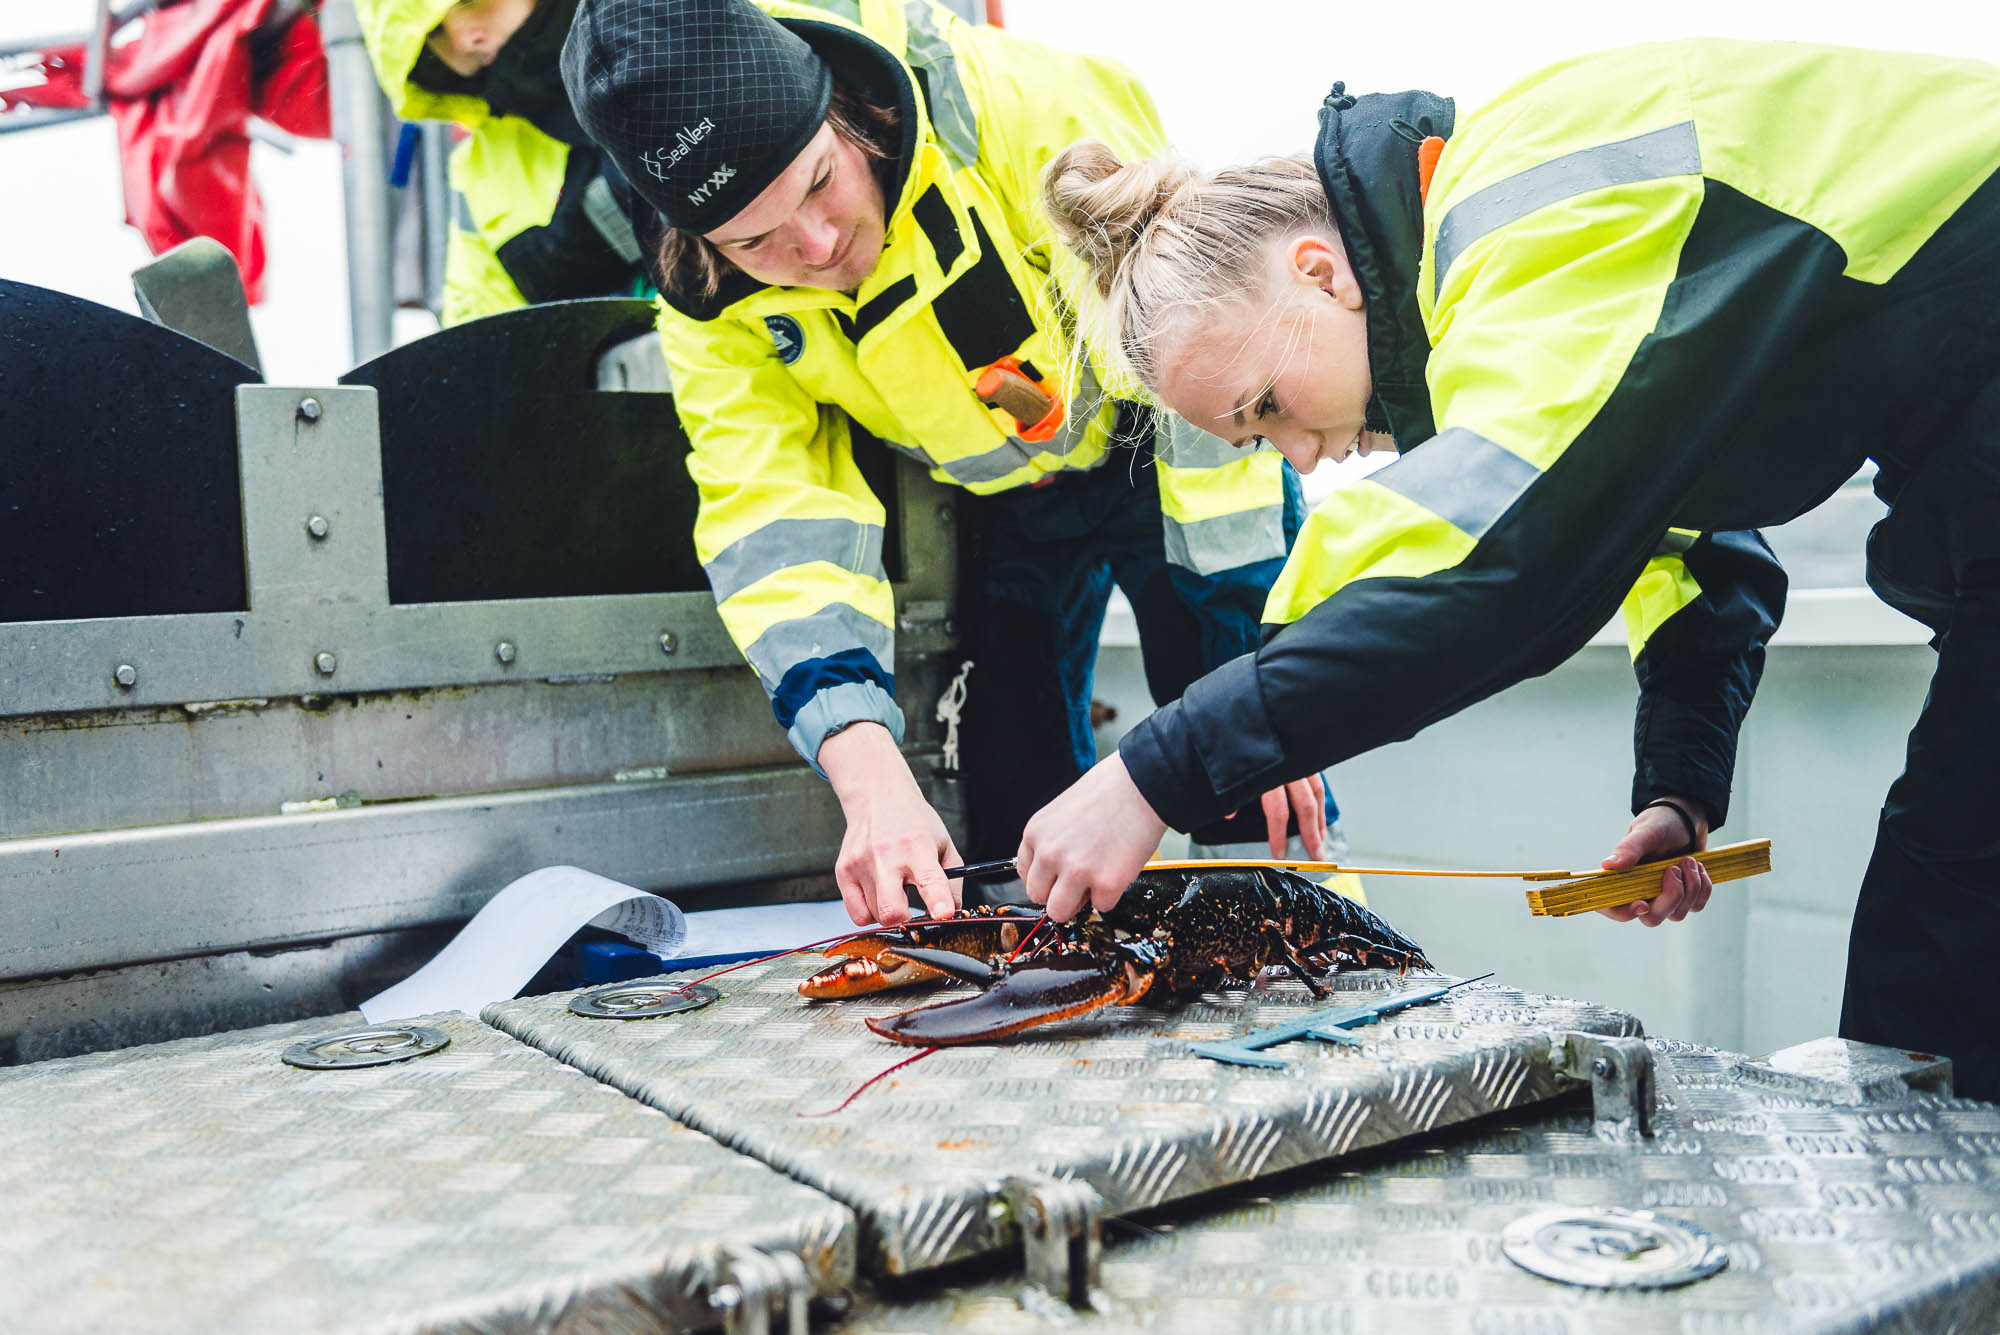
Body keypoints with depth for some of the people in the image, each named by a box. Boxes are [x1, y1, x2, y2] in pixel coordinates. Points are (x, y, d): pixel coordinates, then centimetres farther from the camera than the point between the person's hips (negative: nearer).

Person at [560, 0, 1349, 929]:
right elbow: (775, 522, -25)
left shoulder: (1026, 105, -35)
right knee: (1018, 824, 1)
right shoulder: (711, 309, -21)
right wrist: (871, 780, -41)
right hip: (993, 502, 3)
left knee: (1262, 806, -7)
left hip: (1158, 456, -3)